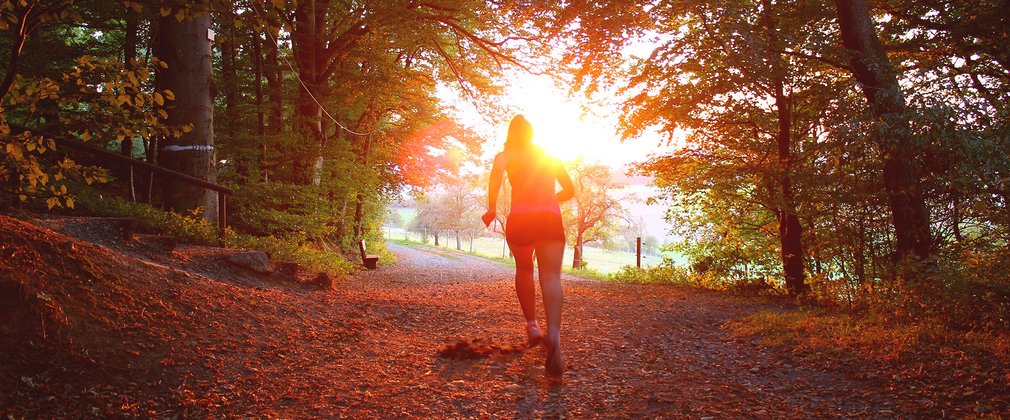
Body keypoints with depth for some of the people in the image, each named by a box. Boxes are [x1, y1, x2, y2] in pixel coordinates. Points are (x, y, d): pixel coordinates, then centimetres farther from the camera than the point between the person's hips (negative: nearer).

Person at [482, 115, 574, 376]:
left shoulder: (506, 155, 13)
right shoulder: (550, 156, 23)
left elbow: (496, 173, -11)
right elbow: (569, 190, 26)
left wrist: (491, 208, -8)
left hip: (520, 218, -1)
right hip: (551, 217, 1)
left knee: (524, 270, 24)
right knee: (551, 277, -12)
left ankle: (532, 324, 18)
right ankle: (554, 333, -35)